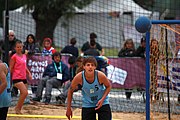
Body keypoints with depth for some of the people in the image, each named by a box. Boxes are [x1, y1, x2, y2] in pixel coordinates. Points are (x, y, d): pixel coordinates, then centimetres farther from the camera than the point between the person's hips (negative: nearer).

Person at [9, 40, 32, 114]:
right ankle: (17, 108, -8)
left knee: (23, 94, 7)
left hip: (23, 78, 8)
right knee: (25, 92, -20)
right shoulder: (14, 57, -7)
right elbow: (11, 68, -6)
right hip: (17, 78, -8)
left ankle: (19, 110, 16)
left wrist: (29, 73, 9)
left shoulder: (24, 56, 13)